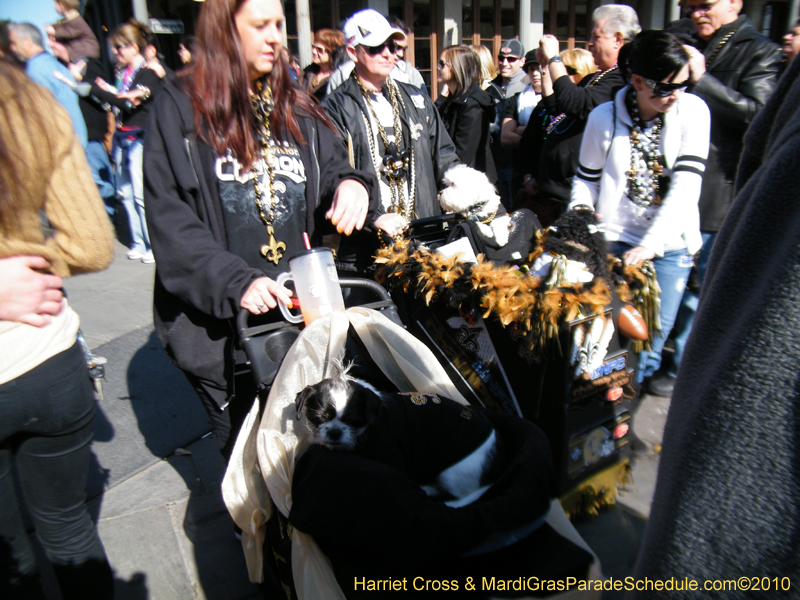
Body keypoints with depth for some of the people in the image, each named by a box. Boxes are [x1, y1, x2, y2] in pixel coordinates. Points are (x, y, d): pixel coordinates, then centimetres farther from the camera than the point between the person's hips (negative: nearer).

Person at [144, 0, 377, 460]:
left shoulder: (298, 108, 12)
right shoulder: (180, 108, -3)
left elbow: (333, 169, 14)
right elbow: (168, 219, -9)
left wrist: (352, 183, -12)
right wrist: (235, 282, -22)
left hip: (304, 305, 4)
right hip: (220, 322, -3)